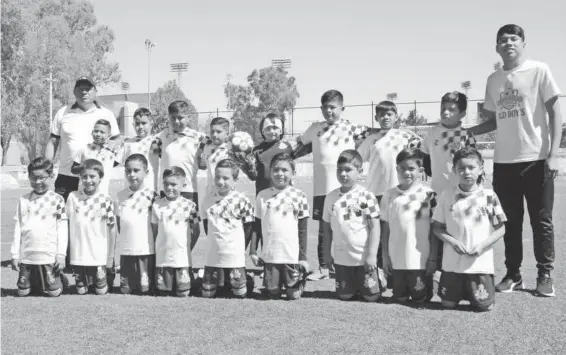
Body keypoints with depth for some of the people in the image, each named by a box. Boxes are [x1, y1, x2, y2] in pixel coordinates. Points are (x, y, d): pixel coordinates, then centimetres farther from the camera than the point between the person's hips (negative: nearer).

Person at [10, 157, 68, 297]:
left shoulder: (57, 200, -2)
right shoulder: (23, 200, 5)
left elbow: (62, 229, -2)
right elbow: (18, 228, 7)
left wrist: (61, 254, -7)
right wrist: (15, 254, 4)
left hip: (49, 256, -2)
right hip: (26, 255, 2)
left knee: (53, 292, -2)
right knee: (23, 292, 5)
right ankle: (34, 280, 35)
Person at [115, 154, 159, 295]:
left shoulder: (151, 195, -6)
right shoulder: (120, 196, 8)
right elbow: (119, 223, 13)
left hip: (146, 250, -4)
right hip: (126, 251, 4)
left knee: (145, 289, -1)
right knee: (126, 290, 8)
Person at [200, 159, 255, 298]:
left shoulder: (241, 200, -9)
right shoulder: (208, 199, 3)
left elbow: (249, 226, -2)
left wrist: (239, 244, -2)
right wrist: (214, 241, 7)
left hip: (235, 256, -3)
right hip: (213, 256, 3)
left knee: (240, 294, 2)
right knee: (207, 293, 7)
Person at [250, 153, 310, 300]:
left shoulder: (299, 196, -4)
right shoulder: (263, 195, 2)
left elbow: (303, 230, -1)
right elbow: (256, 226, 7)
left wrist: (303, 257, -3)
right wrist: (253, 251, 3)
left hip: (292, 256, -2)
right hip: (269, 255, 2)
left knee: (293, 295, 4)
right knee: (273, 294, 8)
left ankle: (300, 278, 34)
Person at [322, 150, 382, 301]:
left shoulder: (367, 196, -11)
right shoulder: (331, 197, 2)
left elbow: (375, 227, -11)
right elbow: (327, 227, 9)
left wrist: (372, 255, -15)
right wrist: (327, 253, 8)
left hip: (364, 259, -3)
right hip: (341, 259, 3)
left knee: (371, 296, 2)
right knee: (344, 296, 10)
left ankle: (376, 281, 33)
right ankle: (353, 286, 40)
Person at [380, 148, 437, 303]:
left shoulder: (428, 195, -6)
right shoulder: (390, 195, 2)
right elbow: (385, 228, 7)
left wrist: (433, 258, -6)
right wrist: (385, 256, 4)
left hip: (420, 260, -2)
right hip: (397, 260, 3)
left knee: (420, 299, 4)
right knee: (400, 298, 8)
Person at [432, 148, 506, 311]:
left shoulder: (489, 196, -4)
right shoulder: (447, 195, -1)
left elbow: (500, 229, 1)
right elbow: (437, 227, 4)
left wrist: (482, 245, -13)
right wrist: (452, 241, -12)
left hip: (480, 262, -1)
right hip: (452, 263, 1)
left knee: (484, 306, -5)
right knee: (448, 303, 3)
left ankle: (470, 290, 27)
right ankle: (461, 290, 36)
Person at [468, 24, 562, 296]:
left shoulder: (539, 70, -4)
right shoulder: (493, 80, 9)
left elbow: (555, 113, -5)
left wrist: (553, 154, -11)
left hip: (536, 159, -4)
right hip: (503, 161, 4)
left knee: (541, 220, 5)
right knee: (511, 221, 11)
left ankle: (545, 275, 15)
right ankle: (513, 274, 20)